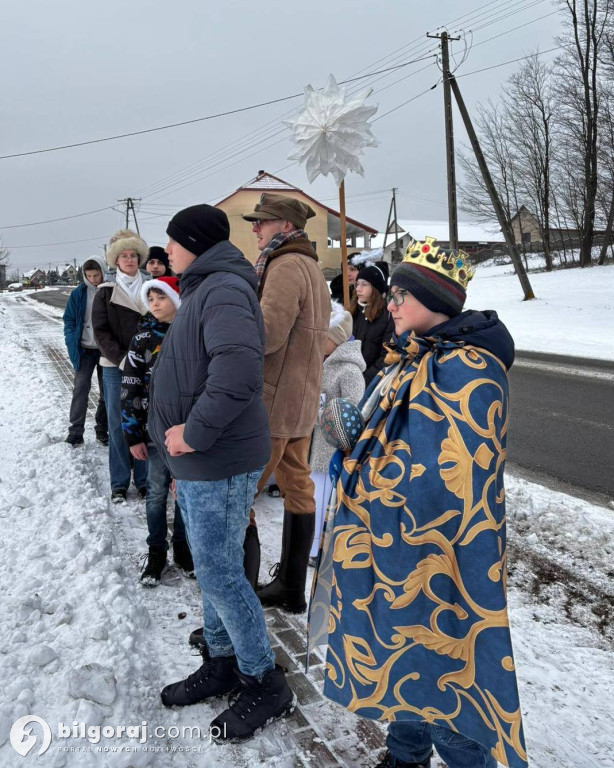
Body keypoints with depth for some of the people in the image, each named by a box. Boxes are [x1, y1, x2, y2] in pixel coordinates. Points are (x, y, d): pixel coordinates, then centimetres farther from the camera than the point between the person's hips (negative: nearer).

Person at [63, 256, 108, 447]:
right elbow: (69, 320, 3)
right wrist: (72, 345, -8)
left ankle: (103, 430, 20)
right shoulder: (78, 294, 0)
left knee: (106, 390, 8)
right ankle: (75, 432, -2)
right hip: (85, 350, 0)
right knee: (81, 388, -6)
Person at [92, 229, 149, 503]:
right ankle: (119, 483, 11)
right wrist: (121, 358, -12)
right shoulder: (106, 293, 4)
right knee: (117, 424, 2)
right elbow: (101, 332, -1)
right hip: (115, 367, -1)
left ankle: (143, 479, 13)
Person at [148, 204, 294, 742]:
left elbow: (238, 368, -35)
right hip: (198, 462, 10)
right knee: (211, 567, 19)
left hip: (219, 463, -10)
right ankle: (222, 665, 36)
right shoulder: (204, 289, 16)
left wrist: (196, 432, -25)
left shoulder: (224, 289, -17)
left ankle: (265, 683, 18)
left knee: (219, 573, 0)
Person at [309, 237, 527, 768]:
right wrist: (357, 453, 3)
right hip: (395, 550, 10)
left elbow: (441, 481, -28)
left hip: (433, 560, -9)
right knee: (403, 665, 24)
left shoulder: (464, 369, -23)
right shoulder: (416, 357, 8)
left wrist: (360, 479, -17)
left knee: (442, 679, 8)